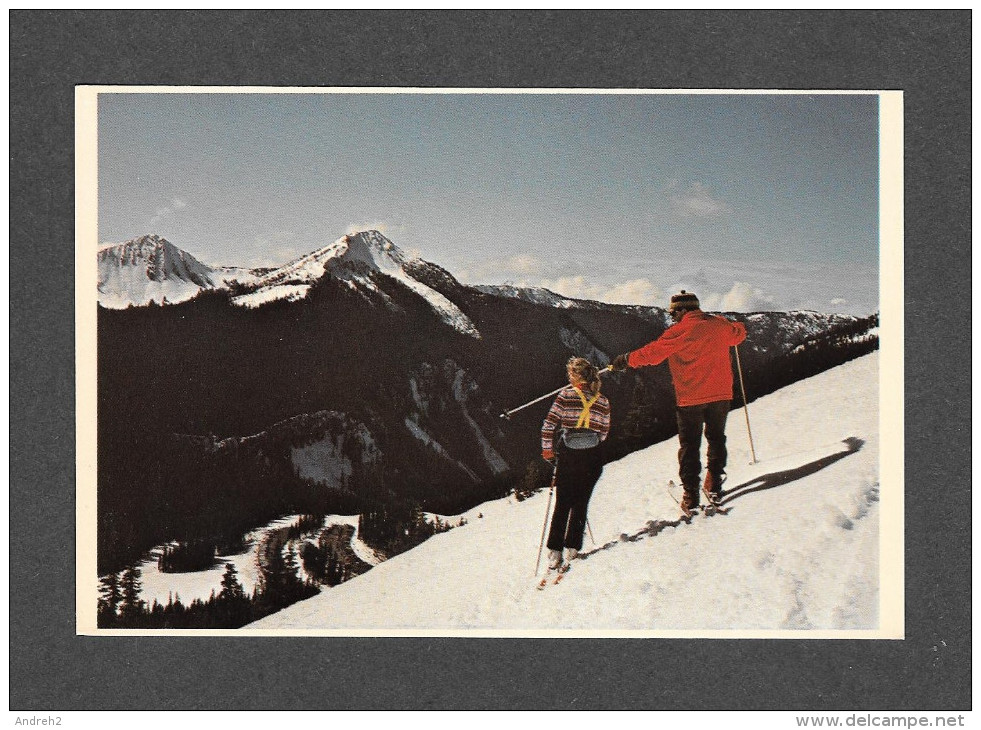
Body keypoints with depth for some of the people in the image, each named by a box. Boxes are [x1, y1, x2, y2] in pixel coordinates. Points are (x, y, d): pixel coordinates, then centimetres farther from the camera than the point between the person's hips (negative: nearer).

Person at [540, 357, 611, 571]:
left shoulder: (566, 395, -5)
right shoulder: (603, 401, 4)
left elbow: (549, 424, -7)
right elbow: (604, 433, 9)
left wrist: (547, 449, 5)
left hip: (567, 456, -2)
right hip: (592, 458, 2)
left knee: (562, 504, 6)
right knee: (581, 503, 13)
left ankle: (555, 552, 2)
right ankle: (572, 548, 11)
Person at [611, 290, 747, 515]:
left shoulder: (679, 331, -12)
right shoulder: (720, 325, 3)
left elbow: (652, 353, -10)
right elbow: (738, 334, 24)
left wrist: (625, 360, 2)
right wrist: (738, 326, 47)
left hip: (690, 397, -4)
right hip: (721, 393, 4)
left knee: (689, 445, 5)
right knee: (716, 438, 20)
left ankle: (691, 496, 2)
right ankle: (714, 486, 20)